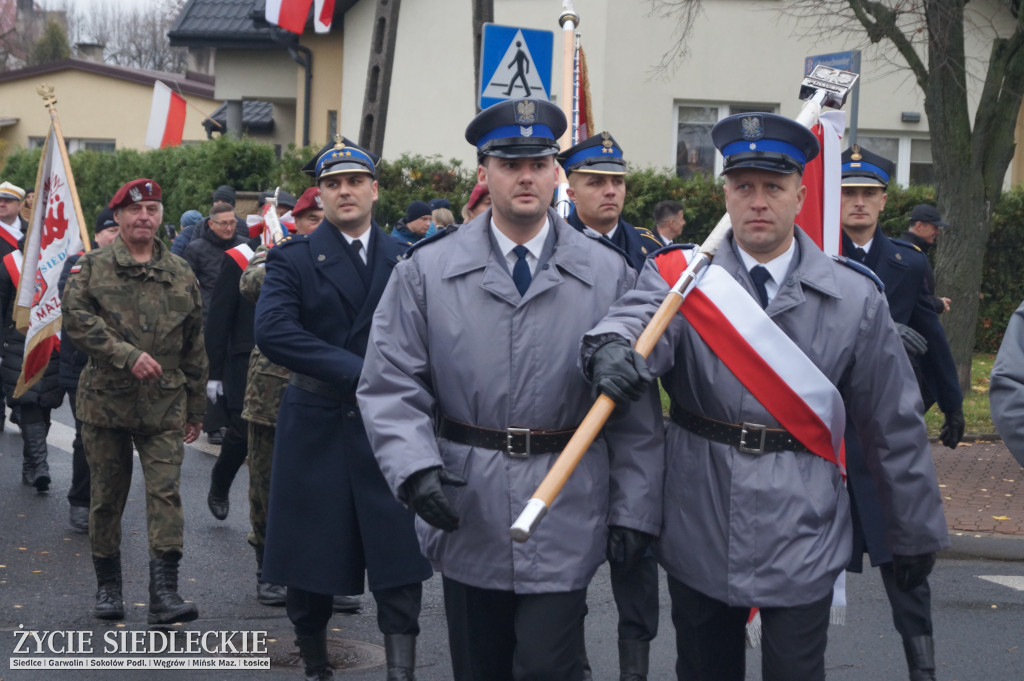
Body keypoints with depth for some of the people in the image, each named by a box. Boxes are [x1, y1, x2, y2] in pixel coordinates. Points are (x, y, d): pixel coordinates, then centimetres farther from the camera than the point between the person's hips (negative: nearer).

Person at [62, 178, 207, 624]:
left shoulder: (181, 274, 9)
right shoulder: (92, 267, 1)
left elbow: (194, 347, 14)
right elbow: (77, 319, -13)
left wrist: (195, 407, 15)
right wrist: (127, 355, -23)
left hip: (164, 406, 1)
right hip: (105, 401, -1)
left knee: (165, 492, -9)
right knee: (107, 496, 8)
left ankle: (164, 592, -10)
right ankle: (108, 586, 22)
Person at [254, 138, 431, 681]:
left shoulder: (407, 262, 8)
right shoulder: (293, 260, -1)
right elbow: (273, 331, -17)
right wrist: (359, 372, -21)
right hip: (317, 428, -1)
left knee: (400, 566, -5)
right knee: (311, 564, 9)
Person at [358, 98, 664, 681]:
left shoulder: (610, 273, 1)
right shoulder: (426, 271, 1)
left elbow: (637, 404, 1)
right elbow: (391, 386, -1)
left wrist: (635, 510, -2)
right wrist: (415, 468, -17)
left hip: (565, 521, -1)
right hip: (465, 518, 2)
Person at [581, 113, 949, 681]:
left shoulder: (854, 299, -1)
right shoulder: (680, 274, 0)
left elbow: (895, 427, 4)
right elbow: (641, 316, -23)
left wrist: (916, 535, 9)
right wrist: (612, 346, -47)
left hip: (802, 537, -1)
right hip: (698, 529, 1)